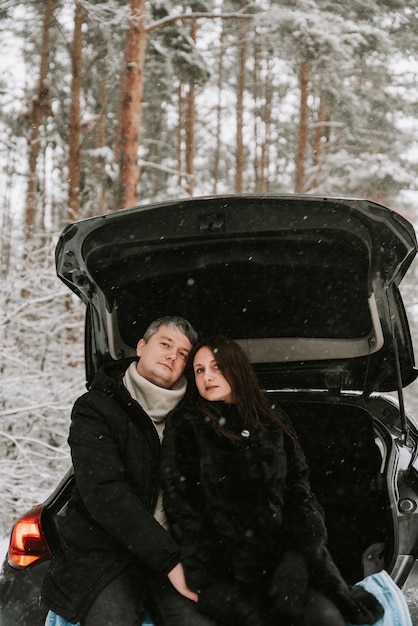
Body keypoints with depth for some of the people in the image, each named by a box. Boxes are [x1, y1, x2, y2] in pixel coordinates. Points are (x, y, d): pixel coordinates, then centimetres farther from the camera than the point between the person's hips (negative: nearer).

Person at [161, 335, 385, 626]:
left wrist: (299, 555, -6)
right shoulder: (185, 425, 6)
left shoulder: (274, 424, 17)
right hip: (220, 571, -3)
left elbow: (299, 493, 11)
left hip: (276, 559, 3)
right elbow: (180, 504, 0)